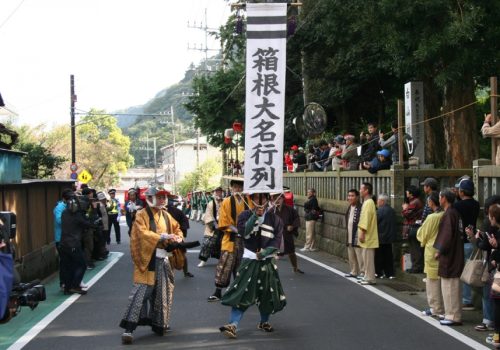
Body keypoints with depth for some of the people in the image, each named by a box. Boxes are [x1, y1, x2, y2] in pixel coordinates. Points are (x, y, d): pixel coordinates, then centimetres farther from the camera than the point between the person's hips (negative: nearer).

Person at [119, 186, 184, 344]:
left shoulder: (166, 215, 15)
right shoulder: (142, 215, -6)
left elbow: (177, 228, 26)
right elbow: (143, 233, -21)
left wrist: (178, 238, 3)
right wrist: (163, 237, -29)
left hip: (162, 259, 8)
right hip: (147, 258, -8)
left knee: (162, 291, 15)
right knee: (142, 291, -16)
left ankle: (158, 323, 31)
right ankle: (129, 329, -19)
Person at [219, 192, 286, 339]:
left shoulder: (274, 218, 3)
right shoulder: (246, 215, 2)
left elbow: (277, 240, -3)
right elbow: (243, 232, -15)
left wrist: (265, 252, -15)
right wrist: (255, 215, -17)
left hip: (267, 261, 2)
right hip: (249, 260, -2)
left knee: (267, 293, 10)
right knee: (241, 293, -11)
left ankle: (264, 322, 30)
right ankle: (233, 324, -17)